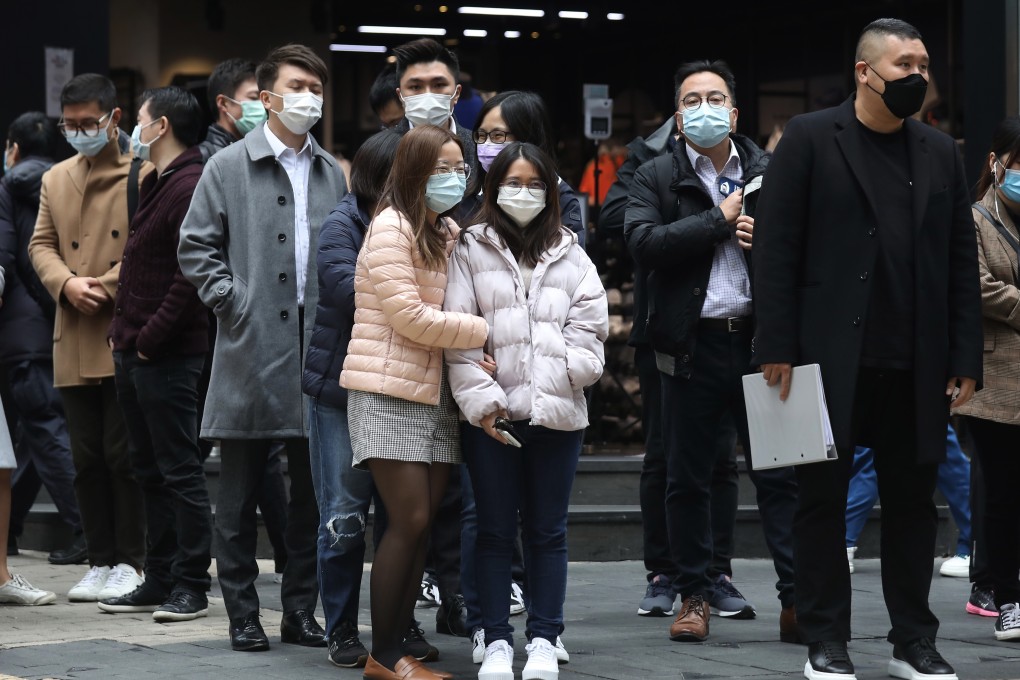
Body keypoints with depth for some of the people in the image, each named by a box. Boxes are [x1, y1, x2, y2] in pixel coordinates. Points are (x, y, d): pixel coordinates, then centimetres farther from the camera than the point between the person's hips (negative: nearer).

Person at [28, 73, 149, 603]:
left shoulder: (145, 173, -3)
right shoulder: (56, 180, 17)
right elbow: (41, 243, 13)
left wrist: (106, 287, -15)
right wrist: (67, 284, -7)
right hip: (74, 343, 6)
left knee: (123, 455, -4)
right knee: (86, 457, 8)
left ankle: (130, 563, 4)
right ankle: (100, 562, 15)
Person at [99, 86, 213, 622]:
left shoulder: (189, 186, -15)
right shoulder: (155, 184, 17)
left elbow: (192, 276, -21)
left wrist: (150, 340, -18)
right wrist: (122, 335, 13)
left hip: (166, 356, -10)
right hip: (133, 353, 10)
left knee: (180, 472, -4)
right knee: (151, 472, 13)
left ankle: (191, 587, 1)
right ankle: (160, 580, 20)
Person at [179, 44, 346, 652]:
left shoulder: (333, 174, 12)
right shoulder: (230, 168, 1)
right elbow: (196, 247, 0)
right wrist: (232, 303, -8)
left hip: (318, 348, 4)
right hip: (252, 347, -3)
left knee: (314, 491, 7)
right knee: (240, 495, 2)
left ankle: (301, 610, 16)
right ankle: (243, 614, 9)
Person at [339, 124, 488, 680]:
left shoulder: (448, 233, 16)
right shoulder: (391, 227, -10)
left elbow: (449, 313, 15)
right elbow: (409, 316, -16)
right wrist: (486, 331, -12)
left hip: (434, 393, 8)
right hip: (390, 392, -8)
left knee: (421, 524, 4)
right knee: (410, 521, -9)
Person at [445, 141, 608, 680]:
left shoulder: (570, 256, 11)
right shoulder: (471, 251, 4)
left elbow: (589, 328, 5)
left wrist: (549, 377, -9)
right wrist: (482, 398, -13)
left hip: (557, 412, 2)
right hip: (492, 414, -2)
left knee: (548, 530, 7)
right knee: (495, 529, 4)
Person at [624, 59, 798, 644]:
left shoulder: (770, 172, 8)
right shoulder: (656, 177, 5)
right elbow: (643, 243, -12)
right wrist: (720, 221, -12)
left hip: (760, 337, 0)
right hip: (693, 345, 0)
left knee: (780, 473, -1)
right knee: (687, 478, 7)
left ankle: (798, 599, -1)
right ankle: (695, 595, 17)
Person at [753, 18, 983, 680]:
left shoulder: (941, 153, 11)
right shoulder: (811, 139, 0)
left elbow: (962, 263, 10)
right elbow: (776, 248, -5)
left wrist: (965, 361, 4)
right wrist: (777, 348, -11)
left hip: (916, 367, 3)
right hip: (831, 357, -3)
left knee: (913, 500, 7)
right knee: (824, 497, 4)